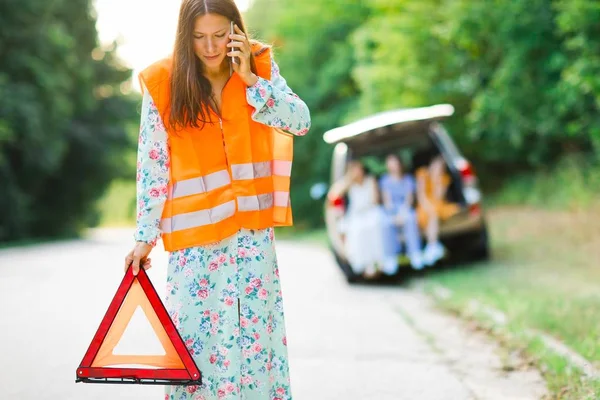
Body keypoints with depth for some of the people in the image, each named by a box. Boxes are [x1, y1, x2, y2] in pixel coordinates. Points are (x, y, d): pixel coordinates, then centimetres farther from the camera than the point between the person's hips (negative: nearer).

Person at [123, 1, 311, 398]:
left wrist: (250, 78, -15)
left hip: (253, 227, 2)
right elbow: (152, 164, -3)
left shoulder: (259, 66, 1)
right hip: (195, 230, -2)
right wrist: (145, 236, -4)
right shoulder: (163, 82, -5)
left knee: (258, 327, 7)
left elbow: (301, 121, -8)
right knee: (196, 327, 0)